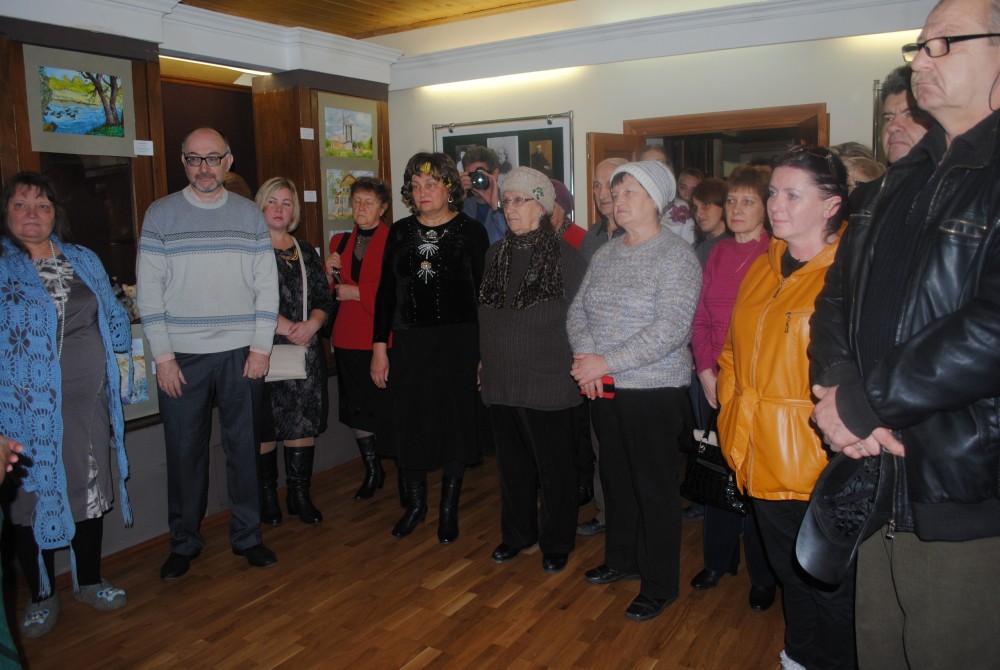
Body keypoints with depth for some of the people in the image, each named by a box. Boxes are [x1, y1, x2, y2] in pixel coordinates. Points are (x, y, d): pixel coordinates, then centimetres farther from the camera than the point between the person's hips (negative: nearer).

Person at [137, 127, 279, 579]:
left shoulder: (250, 215, 6)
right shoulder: (160, 214, 2)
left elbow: (267, 286, 4)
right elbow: (149, 290, -1)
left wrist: (261, 348, -4)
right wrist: (163, 356, -7)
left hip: (242, 355, 1)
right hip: (181, 356, -1)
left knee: (244, 448, 9)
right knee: (185, 452, 7)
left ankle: (246, 536, 24)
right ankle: (184, 543, 24)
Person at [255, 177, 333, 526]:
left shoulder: (306, 252, 15)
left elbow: (324, 299, 11)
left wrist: (312, 324, -9)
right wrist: (287, 327, -14)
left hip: (306, 352, 4)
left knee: (304, 424, 5)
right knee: (265, 426, 0)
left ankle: (300, 494, 17)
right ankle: (267, 494, 15)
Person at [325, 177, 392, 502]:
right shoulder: (340, 241, 14)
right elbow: (330, 294, 19)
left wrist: (358, 292, -13)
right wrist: (329, 274, -1)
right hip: (348, 338, 6)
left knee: (389, 407, -3)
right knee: (357, 409, 9)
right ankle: (373, 471, 25)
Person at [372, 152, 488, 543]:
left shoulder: (470, 232, -3)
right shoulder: (400, 232, 7)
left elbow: (483, 293, -4)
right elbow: (386, 291, 8)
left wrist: (484, 351, -8)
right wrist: (379, 346, 3)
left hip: (458, 342, -3)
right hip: (409, 342, 3)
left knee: (454, 422, 6)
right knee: (407, 423, 8)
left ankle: (449, 511, 23)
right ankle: (415, 505, 29)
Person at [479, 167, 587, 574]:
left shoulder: (565, 257, -10)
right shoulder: (496, 254, 8)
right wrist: (485, 359, 13)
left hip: (549, 382, -5)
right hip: (501, 380, 5)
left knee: (554, 468, 9)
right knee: (513, 463, 18)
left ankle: (557, 542, 28)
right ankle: (516, 533, 36)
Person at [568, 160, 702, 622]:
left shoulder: (677, 256, -12)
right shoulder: (605, 254, 10)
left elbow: (670, 329, -21)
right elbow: (578, 310, 7)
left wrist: (606, 362, -22)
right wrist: (585, 356, -13)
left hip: (654, 391, -6)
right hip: (604, 389, 7)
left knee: (655, 488, 4)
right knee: (615, 478, 18)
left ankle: (660, 584, 21)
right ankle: (622, 559, 38)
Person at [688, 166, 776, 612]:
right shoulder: (717, 254, 9)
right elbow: (701, 317, 9)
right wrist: (706, 370, -1)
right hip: (718, 383, 5)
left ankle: (764, 575, 22)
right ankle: (719, 559, 33)